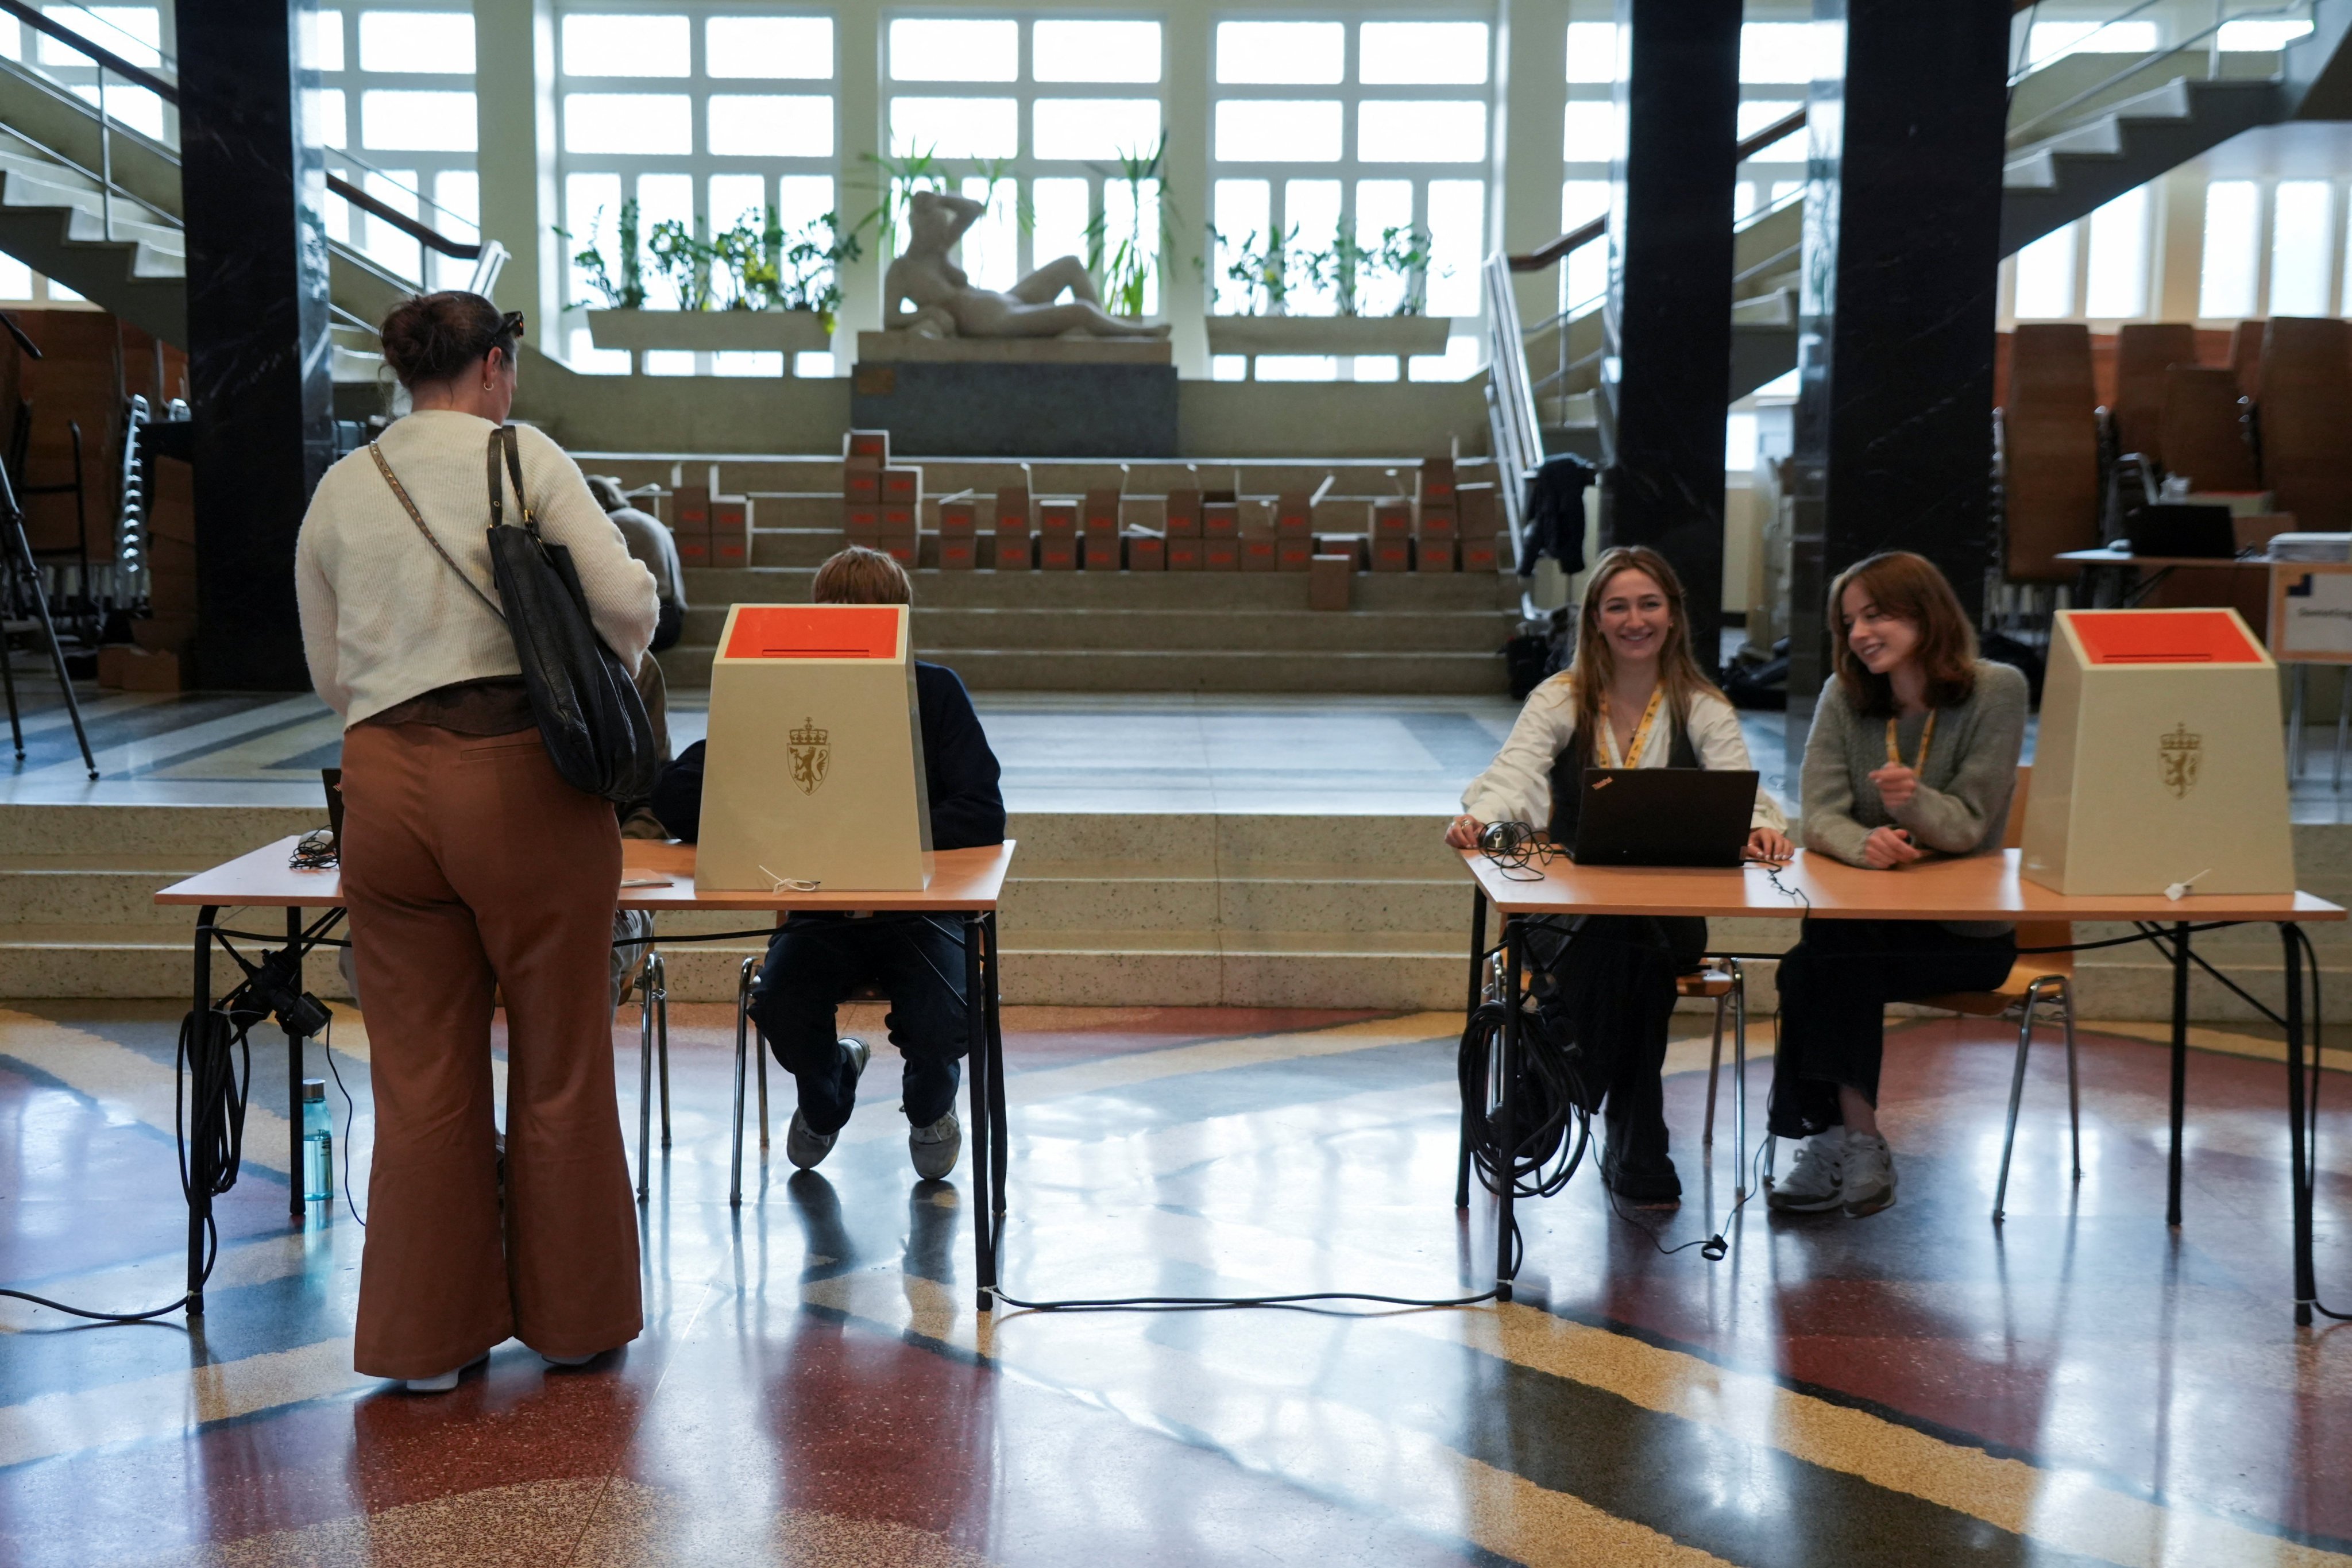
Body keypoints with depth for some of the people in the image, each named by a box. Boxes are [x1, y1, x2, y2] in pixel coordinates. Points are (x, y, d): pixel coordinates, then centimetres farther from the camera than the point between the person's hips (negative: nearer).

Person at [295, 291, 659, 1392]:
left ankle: (429, 1335, 20)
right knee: (560, 1064, 9)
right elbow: (626, 604, -10)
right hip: (523, 774, -4)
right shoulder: (524, 455, -2)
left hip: (384, 782, 4)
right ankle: (572, 1317, 21)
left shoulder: (338, 491, 11)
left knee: (421, 1073, 12)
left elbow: (330, 675, 15)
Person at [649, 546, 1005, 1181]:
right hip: (820, 910, 1)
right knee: (778, 1007, -28)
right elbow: (674, 795, -9)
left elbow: (983, 814, -16)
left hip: (919, 906, -1)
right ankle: (826, 1098, 13)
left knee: (941, 1027, -29)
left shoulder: (935, 693, -5)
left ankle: (930, 1104, 14)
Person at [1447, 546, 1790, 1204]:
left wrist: (1760, 826, -33)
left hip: (1669, 910, 1)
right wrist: (1477, 817, -35)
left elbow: (1740, 791, -8)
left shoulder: (1703, 708, 7)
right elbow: (1512, 775, -11)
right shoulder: (1559, 700, 5)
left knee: (1637, 949, -33)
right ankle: (1639, 1142, -22)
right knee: (1611, 943, -34)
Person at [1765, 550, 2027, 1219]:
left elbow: (1968, 826, -11)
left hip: (1963, 928, -3)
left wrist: (1915, 800, -33)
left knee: (1826, 959, -29)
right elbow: (1819, 817, -7)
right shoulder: (1844, 696, 5)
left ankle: (1838, 1138, -15)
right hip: (1862, 912, 3)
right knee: (1825, 958, -31)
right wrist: (1864, 844, -30)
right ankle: (1854, 1145, -18)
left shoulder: (1995, 691, -6)